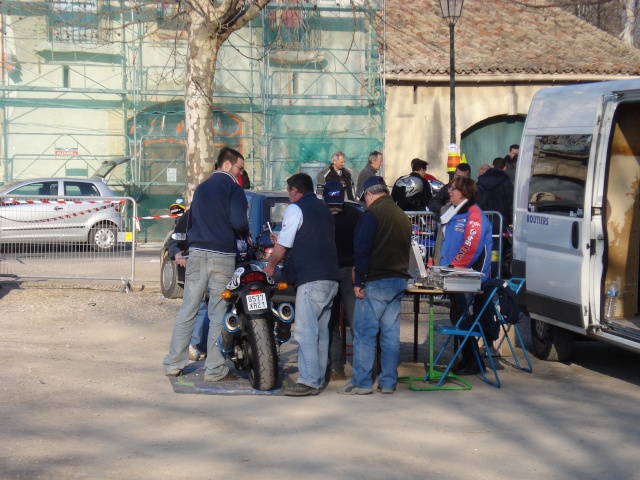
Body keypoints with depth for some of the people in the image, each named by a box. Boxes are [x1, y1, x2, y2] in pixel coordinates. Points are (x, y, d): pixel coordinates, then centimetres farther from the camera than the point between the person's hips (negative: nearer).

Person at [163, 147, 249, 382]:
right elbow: (238, 222, -14)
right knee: (218, 314, -2)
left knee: (187, 310, 8)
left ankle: (173, 364, 9)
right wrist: (246, 234, 5)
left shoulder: (201, 188, 18)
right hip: (222, 256, -6)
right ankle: (214, 369, -1)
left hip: (197, 253, 6)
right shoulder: (232, 187, -4)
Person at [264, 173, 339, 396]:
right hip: (331, 278, 9)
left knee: (305, 332, -9)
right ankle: (319, 378, 13)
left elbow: (282, 246, -4)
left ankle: (308, 382, -14)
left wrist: (271, 265, 13)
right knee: (320, 331, 11)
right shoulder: (324, 210, 22)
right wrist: (281, 244, 37)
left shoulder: (296, 209, -3)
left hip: (310, 279, -9)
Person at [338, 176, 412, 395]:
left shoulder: (372, 214, -10)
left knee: (364, 333, -3)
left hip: (376, 283, -8)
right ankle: (388, 382, 12)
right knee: (390, 332, 9)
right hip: (399, 282, 8)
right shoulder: (403, 216, 15)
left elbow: (361, 250, -16)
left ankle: (361, 383, -3)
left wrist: (359, 282, -13)